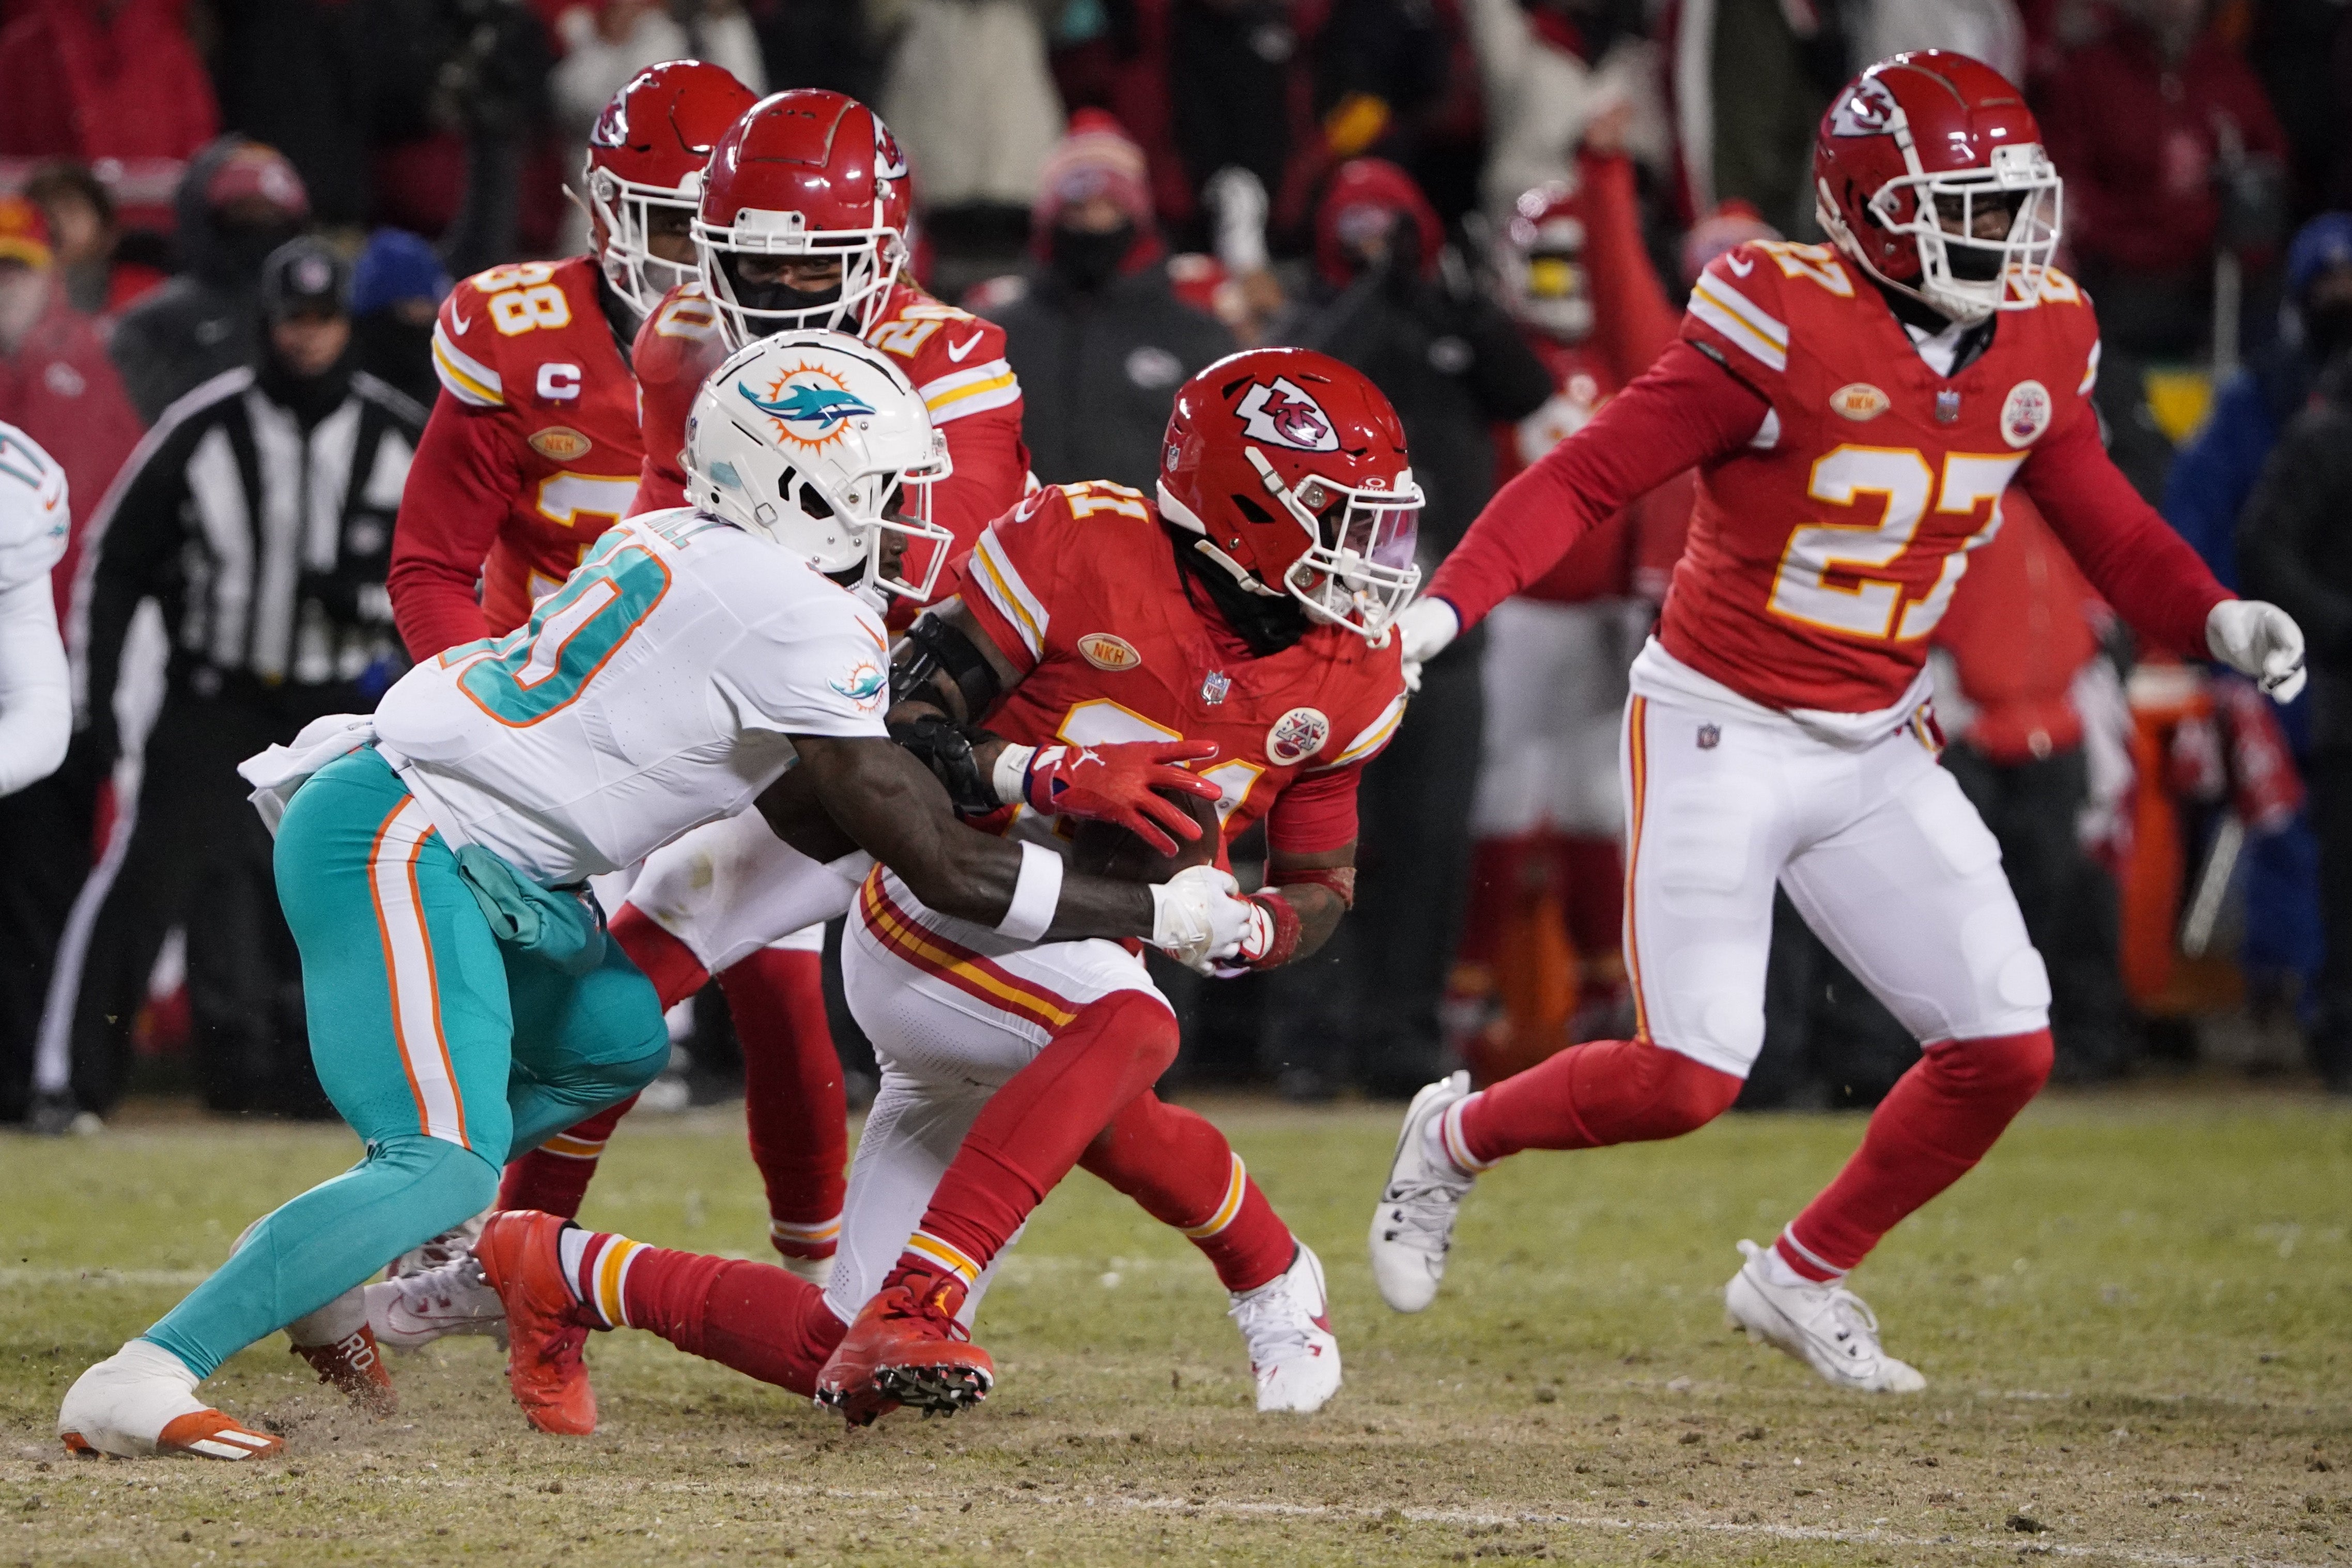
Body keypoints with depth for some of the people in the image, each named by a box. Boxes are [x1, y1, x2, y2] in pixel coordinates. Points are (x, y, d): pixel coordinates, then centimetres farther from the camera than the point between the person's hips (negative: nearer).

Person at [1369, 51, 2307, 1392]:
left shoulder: (2036, 343, -1)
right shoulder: (1784, 327, -19)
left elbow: (2102, 518, 12)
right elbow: (1588, 477, -17)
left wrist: (2214, 619, -7)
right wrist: (1446, 604, -28)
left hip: (1879, 748, 6)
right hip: (1721, 730, -6)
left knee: (2008, 1051, -3)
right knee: (1690, 1079, -11)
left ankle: (1804, 1279, 19)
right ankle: (1459, 1138, 19)